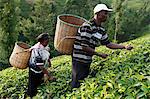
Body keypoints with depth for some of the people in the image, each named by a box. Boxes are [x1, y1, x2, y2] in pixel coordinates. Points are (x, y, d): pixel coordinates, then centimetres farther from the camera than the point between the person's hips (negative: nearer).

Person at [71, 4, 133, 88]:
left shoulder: (101, 30, 6)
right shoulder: (87, 26, -21)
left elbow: (108, 44, 13)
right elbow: (84, 47, -23)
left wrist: (124, 47, 5)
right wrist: (99, 54, -15)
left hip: (88, 61, 9)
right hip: (79, 60, -8)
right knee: (77, 84, -4)